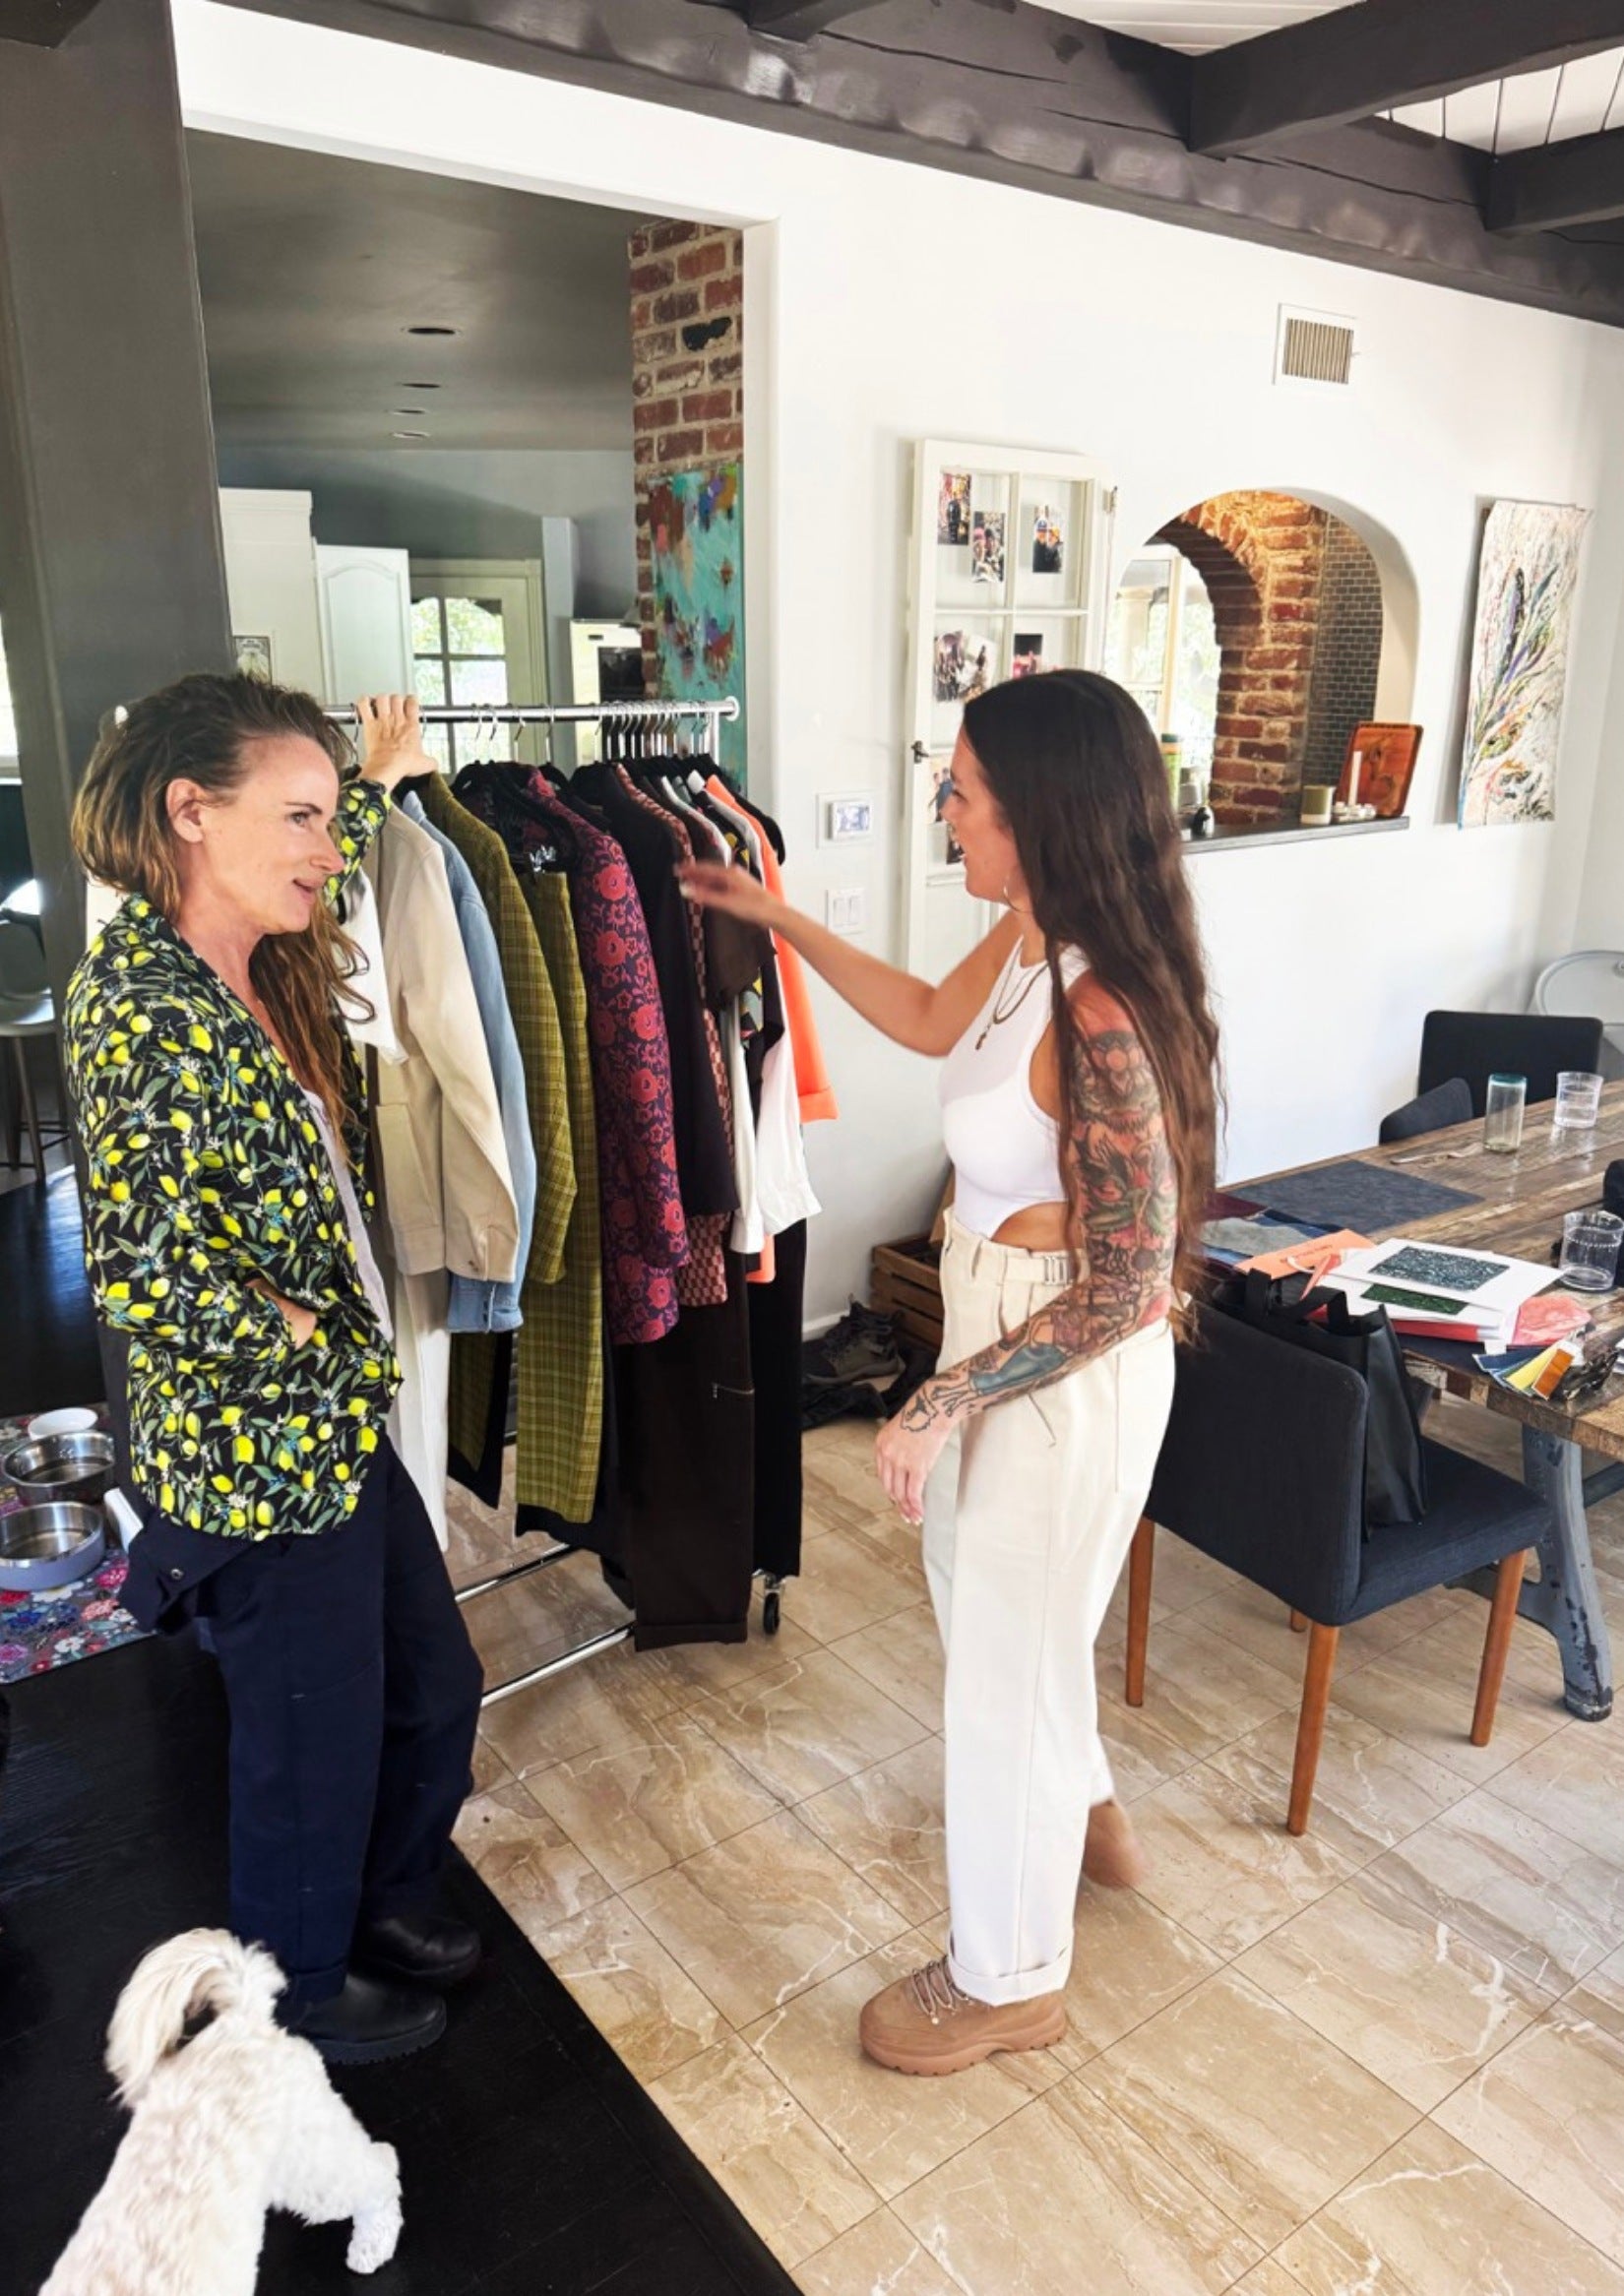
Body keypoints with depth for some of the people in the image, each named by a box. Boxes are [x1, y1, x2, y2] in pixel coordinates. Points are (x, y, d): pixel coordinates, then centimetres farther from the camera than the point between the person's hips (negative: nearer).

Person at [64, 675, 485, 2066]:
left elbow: (314, 874, 29)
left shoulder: (261, 973, 3)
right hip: (262, 1458, -9)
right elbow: (141, 1273, -29)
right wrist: (304, 1336, -15)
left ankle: (378, 1902, 50)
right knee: (317, 1743, 14)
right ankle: (303, 1995, 42)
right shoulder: (137, 1004, -23)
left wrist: (381, 779, 35)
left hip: (340, 1431, 9)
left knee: (436, 1689, 23)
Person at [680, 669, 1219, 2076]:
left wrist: (940, 1404, -21)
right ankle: (1084, 1814, 57)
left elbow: (1125, 1288, -27)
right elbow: (936, 1021, 18)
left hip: (1071, 1374, -9)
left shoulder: (1101, 1018, -30)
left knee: (1007, 1656, 10)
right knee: (979, 1592, 29)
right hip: (1000, 1335, 9)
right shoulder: (1031, 939, -3)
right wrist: (779, 919, 16)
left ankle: (1011, 1981, 37)